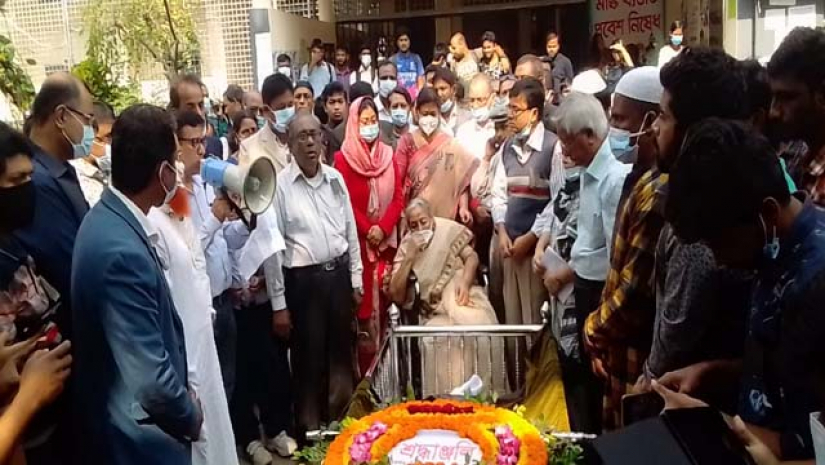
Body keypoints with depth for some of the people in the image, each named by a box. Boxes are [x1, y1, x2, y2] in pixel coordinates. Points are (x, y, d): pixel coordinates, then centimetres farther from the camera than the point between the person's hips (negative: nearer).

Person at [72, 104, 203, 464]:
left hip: (129, 424, 9)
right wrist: (191, 416, -12)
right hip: (138, 436, -9)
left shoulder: (108, 218, 1)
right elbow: (151, 381, -31)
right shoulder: (122, 251, -30)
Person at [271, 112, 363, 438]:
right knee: (309, 356, 8)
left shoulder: (335, 177, 5)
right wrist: (279, 303, -8)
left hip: (338, 273, 4)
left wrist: (356, 279, 10)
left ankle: (343, 419, 35)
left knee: (341, 351, 16)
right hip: (303, 279, -4)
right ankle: (310, 429, 26)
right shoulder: (280, 184, -9)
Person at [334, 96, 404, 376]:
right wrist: (367, 230, -14)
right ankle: (364, 370, 7)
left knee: (384, 299, 5)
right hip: (358, 239, -4)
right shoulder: (344, 157, -3)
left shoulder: (387, 155, 10)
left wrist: (382, 228, -10)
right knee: (363, 300, -2)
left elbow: (398, 197, 4)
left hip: (387, 239, 4)